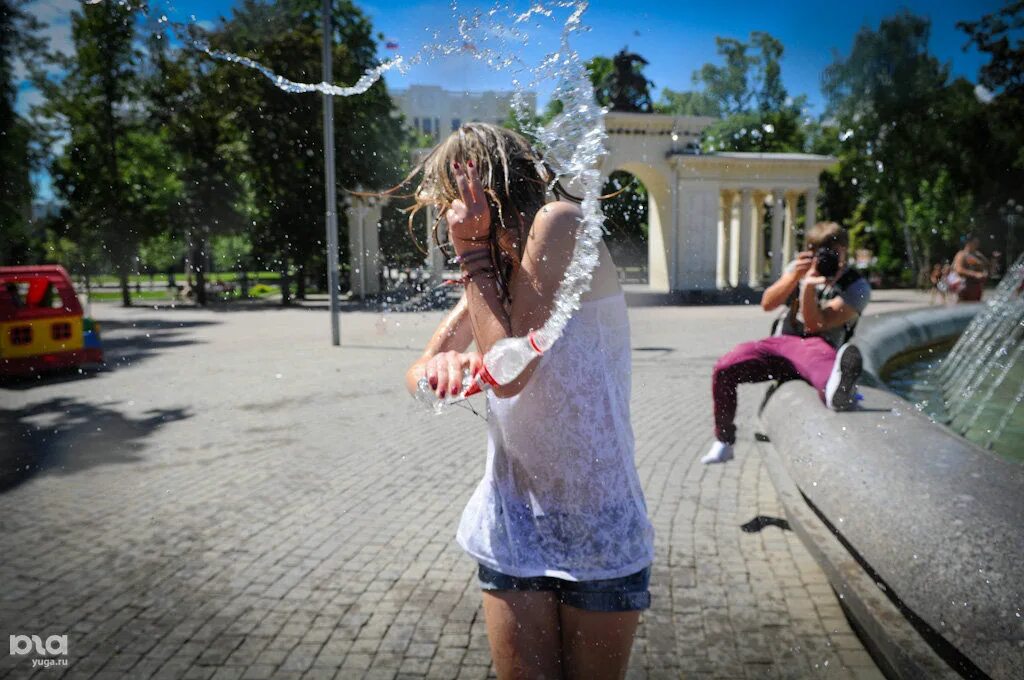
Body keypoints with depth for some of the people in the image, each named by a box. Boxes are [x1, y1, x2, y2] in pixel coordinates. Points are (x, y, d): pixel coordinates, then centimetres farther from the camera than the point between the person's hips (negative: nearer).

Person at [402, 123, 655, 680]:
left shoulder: (559, 222, -12)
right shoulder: (494, 268, 11)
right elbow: (417, 373, 7)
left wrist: (473, 252, -11)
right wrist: (442, 363, -16)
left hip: (599, 530, -5)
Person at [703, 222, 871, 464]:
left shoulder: (857, 287, -2)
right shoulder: (800, 267, 14)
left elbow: (814, 325, -13)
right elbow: (767, 304, 1)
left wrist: (808, 288, -26)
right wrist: (795, 277, -13)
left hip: (816, 345, -5)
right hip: (781, 342, 5)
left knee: (815, 351, -44)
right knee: (723, 368, -19)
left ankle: (835, 389, -84)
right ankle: (723, 443, 0)